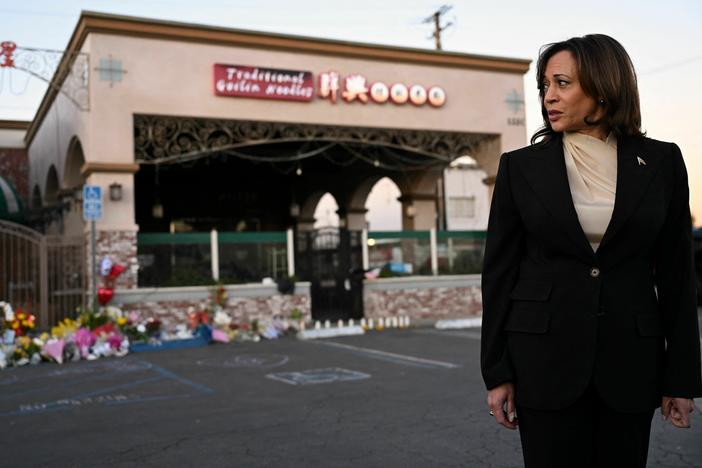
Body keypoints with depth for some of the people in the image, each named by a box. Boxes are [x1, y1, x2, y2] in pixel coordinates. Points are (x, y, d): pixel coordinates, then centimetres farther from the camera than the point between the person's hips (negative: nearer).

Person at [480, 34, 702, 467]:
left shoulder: (661, 162, 2)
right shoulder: (520, 166, -1)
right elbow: (500, 272, 0)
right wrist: (497, 373, -2)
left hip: (629, 359, 1)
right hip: (545, 356, -1)